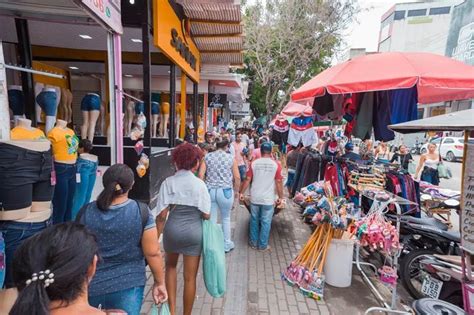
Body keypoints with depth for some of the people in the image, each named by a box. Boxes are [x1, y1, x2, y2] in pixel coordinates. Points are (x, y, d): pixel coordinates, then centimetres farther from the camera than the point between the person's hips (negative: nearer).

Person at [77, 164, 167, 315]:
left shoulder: (85, 212, -10)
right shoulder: (142, 212, -18)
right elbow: (153, 253, -14)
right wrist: (159, 282, 0)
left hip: (89, 285, 3)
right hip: (127, 286, -2)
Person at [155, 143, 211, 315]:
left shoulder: (168, 182, -7)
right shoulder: (199, 184, -9)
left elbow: (162, 215, -9)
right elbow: (206, 215, -8)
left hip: (172, 230, 2)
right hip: (194, 232, -1)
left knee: (170, 266, 29)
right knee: (190, 277, 14)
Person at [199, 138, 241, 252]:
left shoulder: (207, 157, 3)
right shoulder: (230, 158, -1)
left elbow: (201, 175, -2)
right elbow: (237, 177, -3)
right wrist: (236, 191, 9)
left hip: (210, 191, 2)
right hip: (225, 191, -1)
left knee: (211, 219, 11)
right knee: (226, 218, 17)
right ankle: (227, 244, 29)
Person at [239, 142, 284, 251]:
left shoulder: (254, 163, -1)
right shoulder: (276, 164, -7)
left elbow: (247, 180, -1)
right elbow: (279, 182, -6)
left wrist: (242, 192, 9)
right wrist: (280, 197, 3)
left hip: (254, 197, 2)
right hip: (268, 199, -2)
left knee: (254, 220, 17)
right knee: (265, 222, 9)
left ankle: (253, 242, 28)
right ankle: (262, 245, 19)